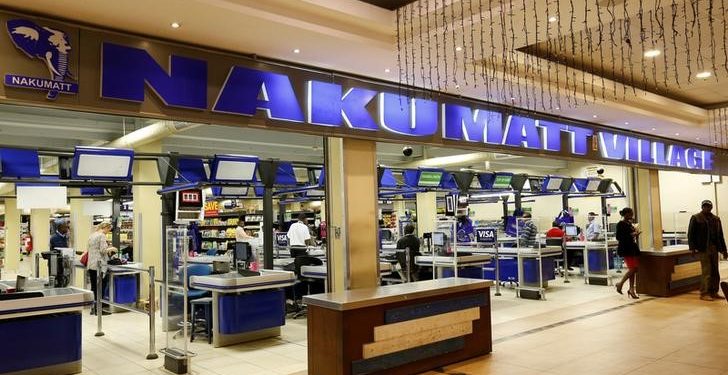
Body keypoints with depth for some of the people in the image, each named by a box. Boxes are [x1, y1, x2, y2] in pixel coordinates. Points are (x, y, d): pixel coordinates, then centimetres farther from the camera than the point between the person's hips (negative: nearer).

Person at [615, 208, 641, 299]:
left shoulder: (630, 224, 15)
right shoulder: (621, 224, -9)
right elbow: (618, 237, -16)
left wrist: (636, 234, 2)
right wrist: (631, 235, -21)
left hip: (634, 248, 8)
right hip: (626, 249, -8)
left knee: (634, 269, 7)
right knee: (632, 269, -11)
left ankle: (631, 289, 14)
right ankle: (620, 284, 6)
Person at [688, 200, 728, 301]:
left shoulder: (716, 219, 14)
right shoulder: (696, 218, -3)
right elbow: (691, 234, -6)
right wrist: (693, 248, -14)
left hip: (714, 249, 6)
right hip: (703, 249, -6)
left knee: (715, 272, 8)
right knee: (706, 271, -6)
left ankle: (714, 292, 18)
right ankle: (704, 293, 0)